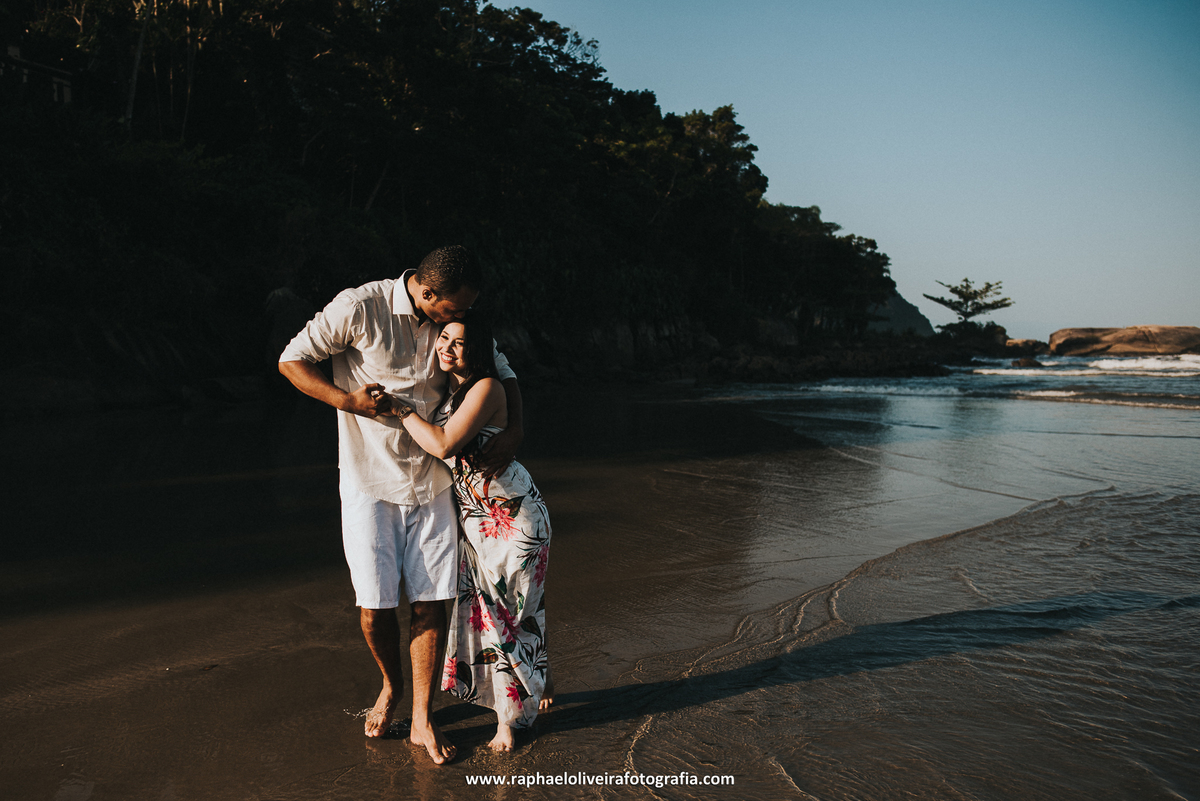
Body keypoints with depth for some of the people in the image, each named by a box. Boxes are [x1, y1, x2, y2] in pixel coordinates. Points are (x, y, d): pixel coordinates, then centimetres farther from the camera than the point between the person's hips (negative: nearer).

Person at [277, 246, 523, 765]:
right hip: (369, 482, -3)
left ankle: (422, 719, 17)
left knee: (430, 602, 1)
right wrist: (348, 401, -19)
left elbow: (502, 373, 10)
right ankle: (391, 687, 32)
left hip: (431, 482, 3)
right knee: (375, 605, 0)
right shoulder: (359, 308, -15)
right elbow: (291, 360, -5)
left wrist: (513, 432, -7)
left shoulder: (455, 322, -2)